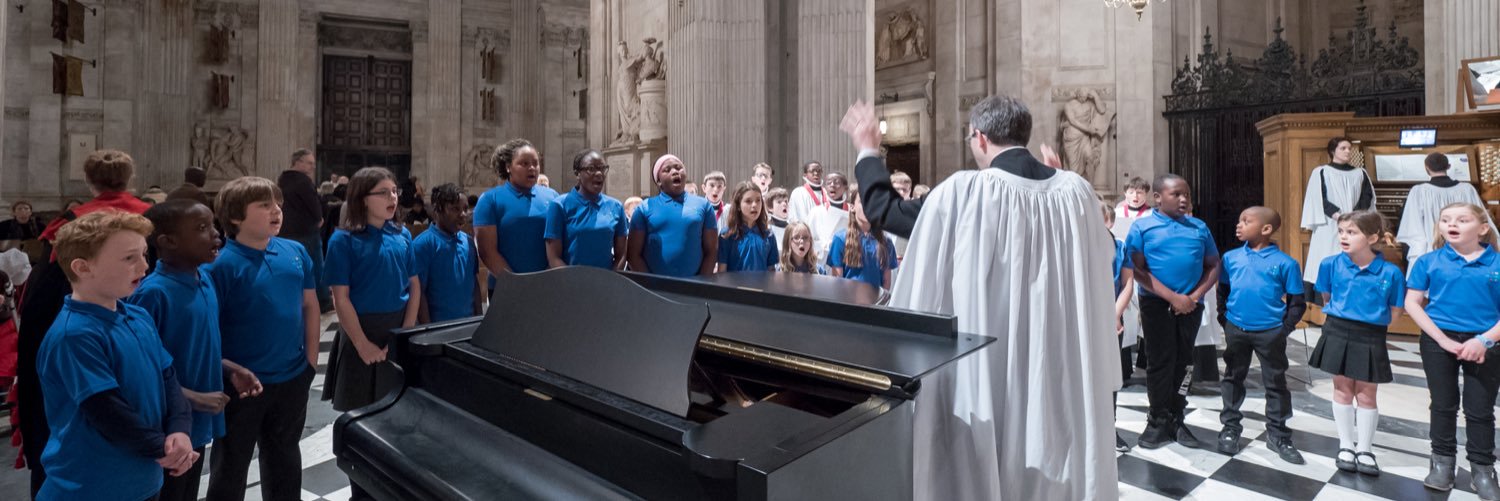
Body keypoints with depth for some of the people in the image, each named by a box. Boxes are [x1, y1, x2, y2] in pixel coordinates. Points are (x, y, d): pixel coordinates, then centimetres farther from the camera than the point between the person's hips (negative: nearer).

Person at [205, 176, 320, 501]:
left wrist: (311, 358, 4)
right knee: (231, 465, 16)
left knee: (285, 457, 24)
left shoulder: (296, 252, -1)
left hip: (293, 378, 5)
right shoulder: (223, 264, -16)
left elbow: (310, 305, 6)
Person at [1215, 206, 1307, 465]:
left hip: (1271, 333, -2)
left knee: (1275, 383, 9)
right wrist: (1225, 318, 1)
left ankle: (1278, 434, 22)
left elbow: (1297, 302, -3)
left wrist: (1284, 328, -10)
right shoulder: (1231, 257, 0)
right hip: (1235, 330, 3)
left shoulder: (1285, 263, -8)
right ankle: (1230, 427, 26)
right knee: (1233, 379, 13)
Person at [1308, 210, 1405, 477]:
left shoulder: (1390, 272, -10)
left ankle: (1364, 449, 24)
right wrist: (1340, 317, 7)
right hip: (1338, 334, 1)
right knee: (1342, 391, 11)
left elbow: (1395, 311, 0)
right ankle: (1346, 445, 24)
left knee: (1366, 395, 9)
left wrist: (1370, 324, -3)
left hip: (1370, 339, -1)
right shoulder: (1331, 264, -6)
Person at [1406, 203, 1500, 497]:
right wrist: (1443, 340, -11)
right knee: (1443, 405, 10)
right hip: (1439, 341, 0)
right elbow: (1412, 303, -4)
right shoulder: (1429, 262, -3)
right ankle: (1442, 462, 23)